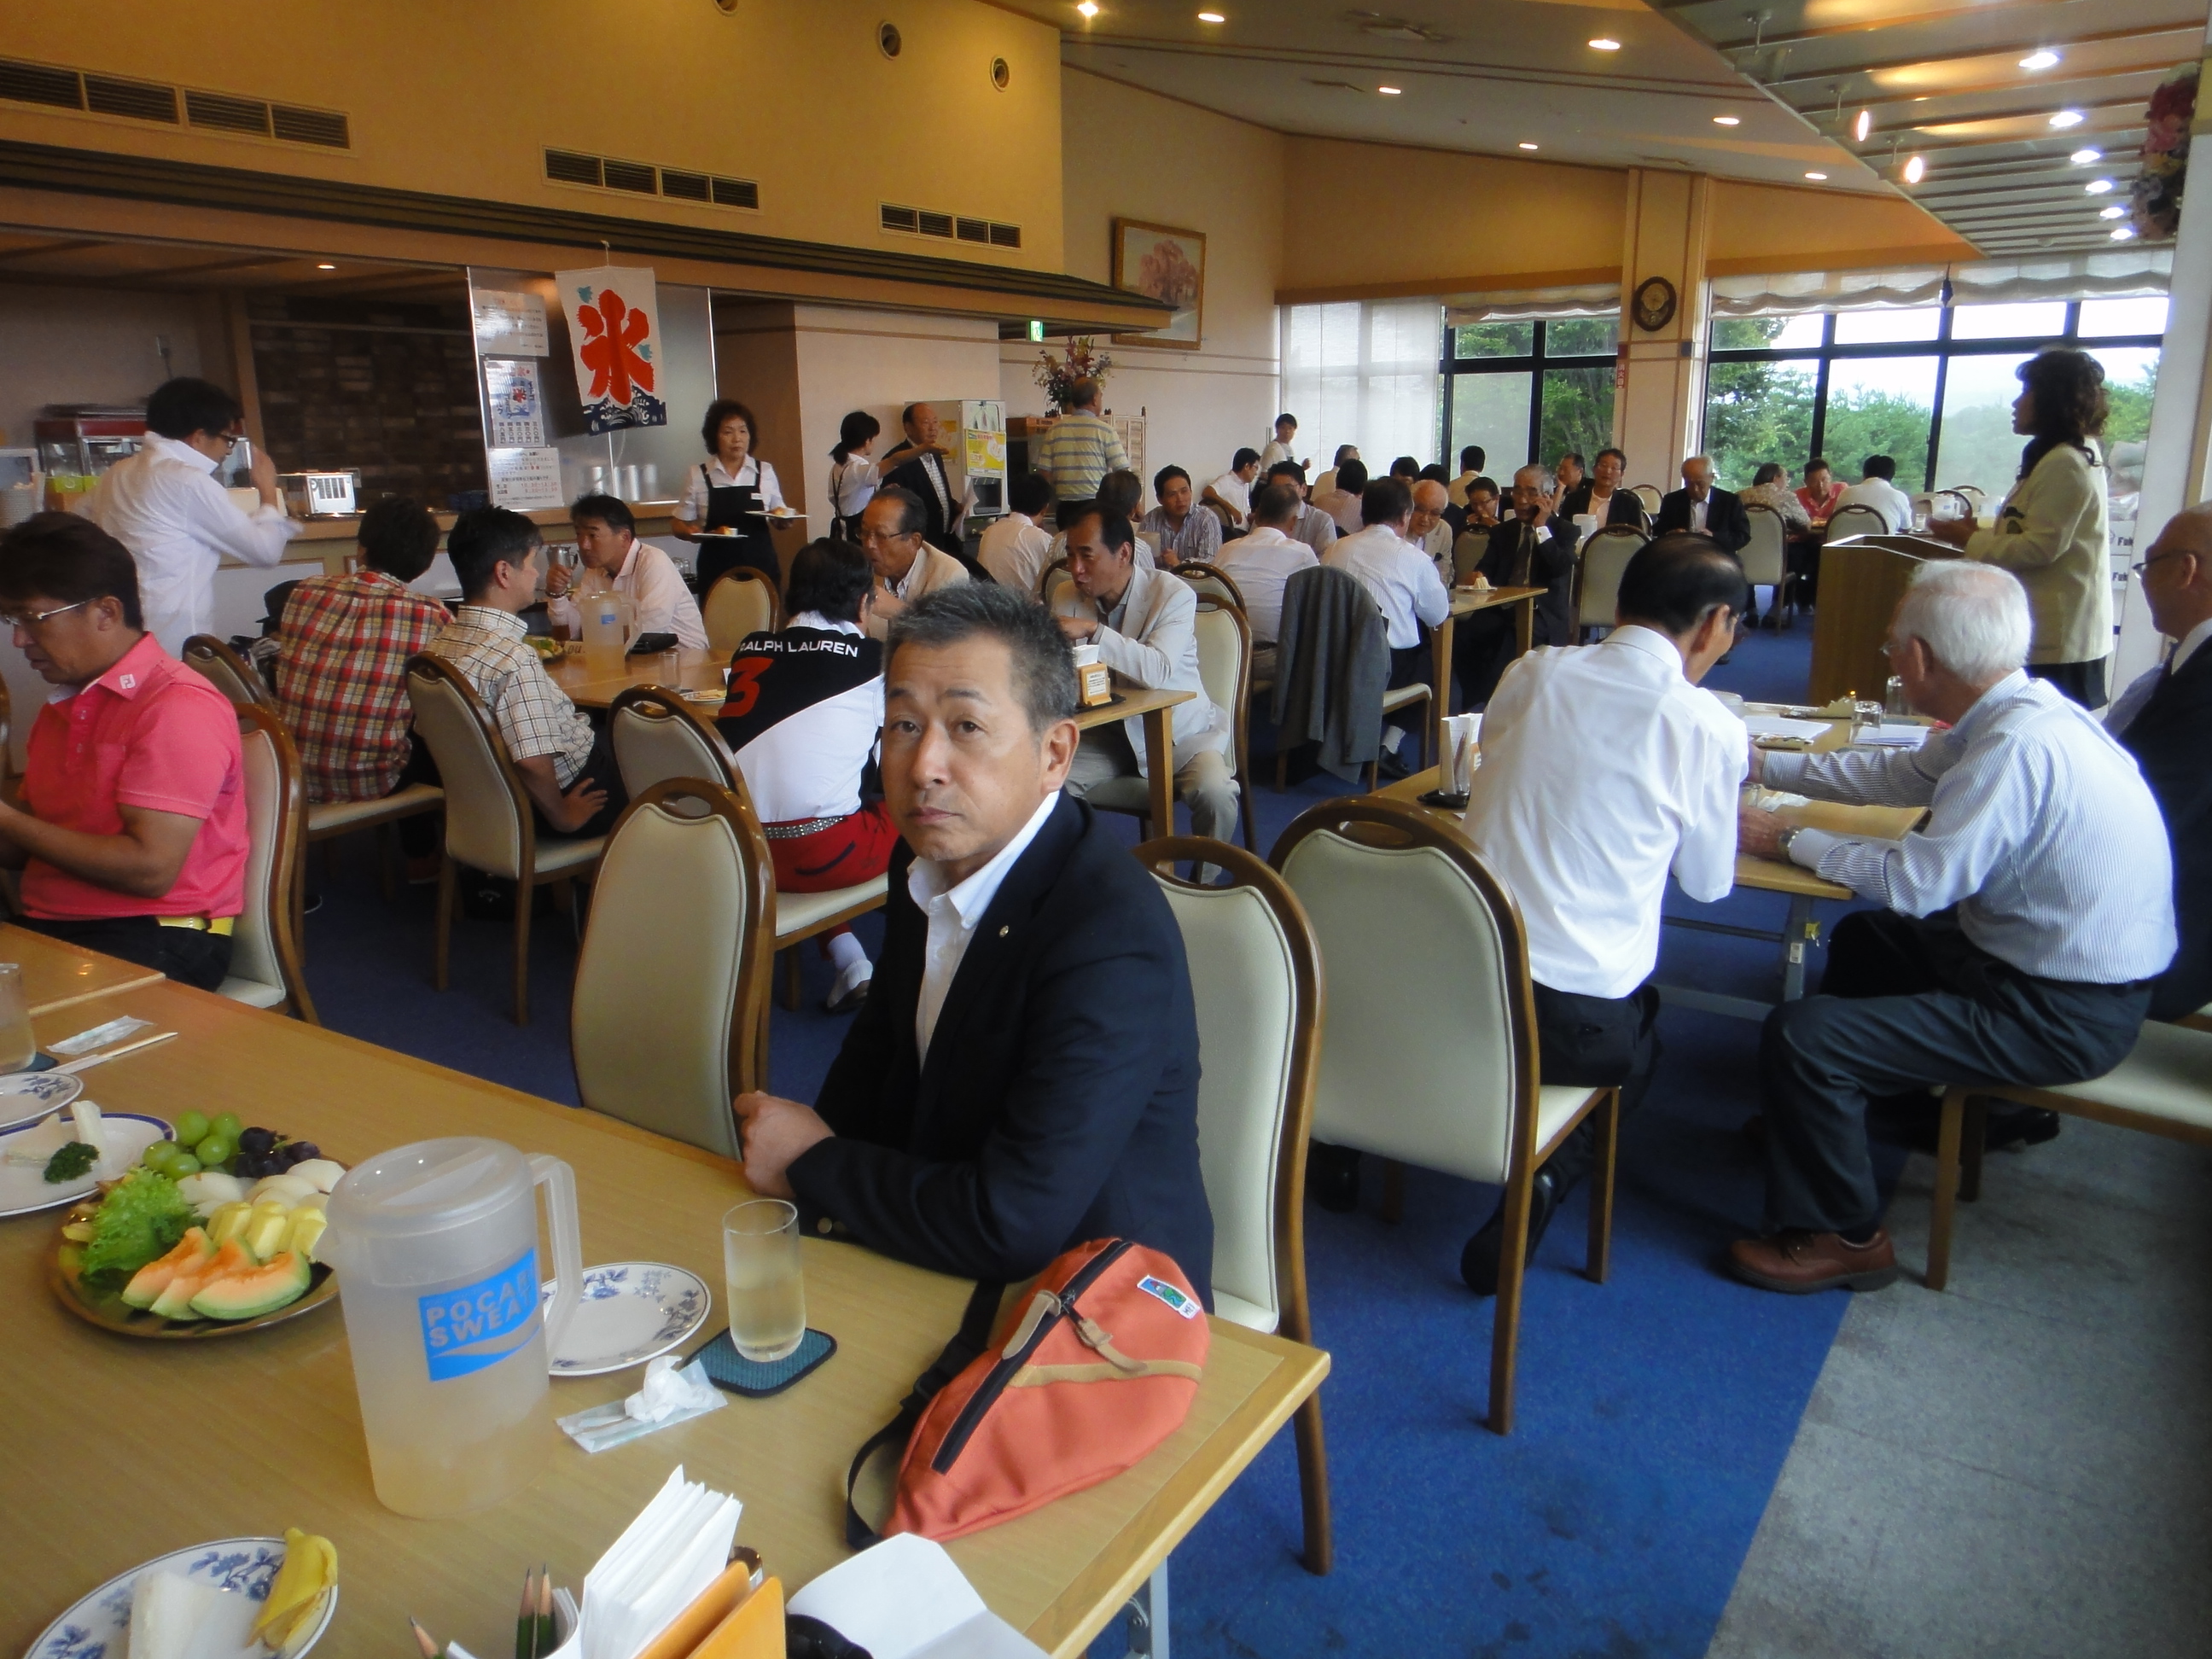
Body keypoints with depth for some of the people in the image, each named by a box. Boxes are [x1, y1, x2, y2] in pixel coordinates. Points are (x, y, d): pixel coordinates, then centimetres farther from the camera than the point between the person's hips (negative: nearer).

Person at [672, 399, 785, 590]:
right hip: (717, 570, -1)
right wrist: (693, 534, -14)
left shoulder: (765, 472, 6)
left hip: (761, 567, 1)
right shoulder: (699, 476, 2)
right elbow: (678, 525, 8)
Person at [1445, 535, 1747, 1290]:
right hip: (1575, 1018, -3)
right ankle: (1547, 1177, 5)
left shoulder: (1532, 672, 2)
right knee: (1639, 1039, 30)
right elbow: (1709, 883, 7)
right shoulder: (1710, 728, -7)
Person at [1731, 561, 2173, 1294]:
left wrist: (1790, 840, -12)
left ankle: (1840, 1239, 3)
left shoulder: (2019, 749, -30)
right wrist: (1766, 767, 14)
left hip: (2064, 1014, -10)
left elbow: (1915, 882, -26)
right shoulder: (2017, 708, -2)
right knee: (1865, 938, 29)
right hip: (2048, 956, 10)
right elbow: (1904, 774, 12)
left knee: (1801, 1036, -17)